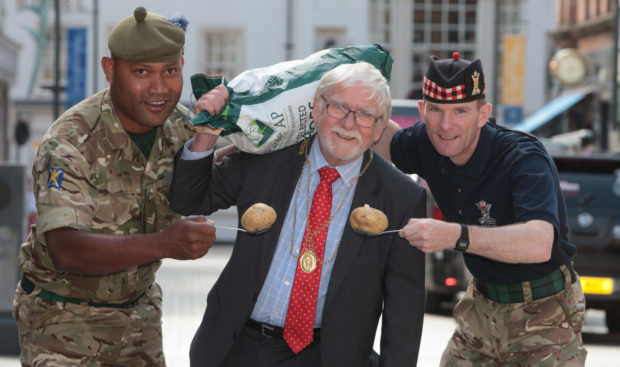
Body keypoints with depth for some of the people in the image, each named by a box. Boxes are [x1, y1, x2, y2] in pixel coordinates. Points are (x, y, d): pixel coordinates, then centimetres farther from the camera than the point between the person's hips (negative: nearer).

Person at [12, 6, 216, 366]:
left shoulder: (180, 126, -5)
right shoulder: (70, 143, -26)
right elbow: (66, 251, -38)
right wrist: (163, 243, -50)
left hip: (139, 307, 6)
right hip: (63, 317, -6)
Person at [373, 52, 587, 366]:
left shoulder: (524, 159, -27)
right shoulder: (428, 144, -8)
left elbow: (539, 244, -43)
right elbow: (385, 137, 16)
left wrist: (455, 236, -53)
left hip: (543, 313, -6)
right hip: (483, 304, 6)